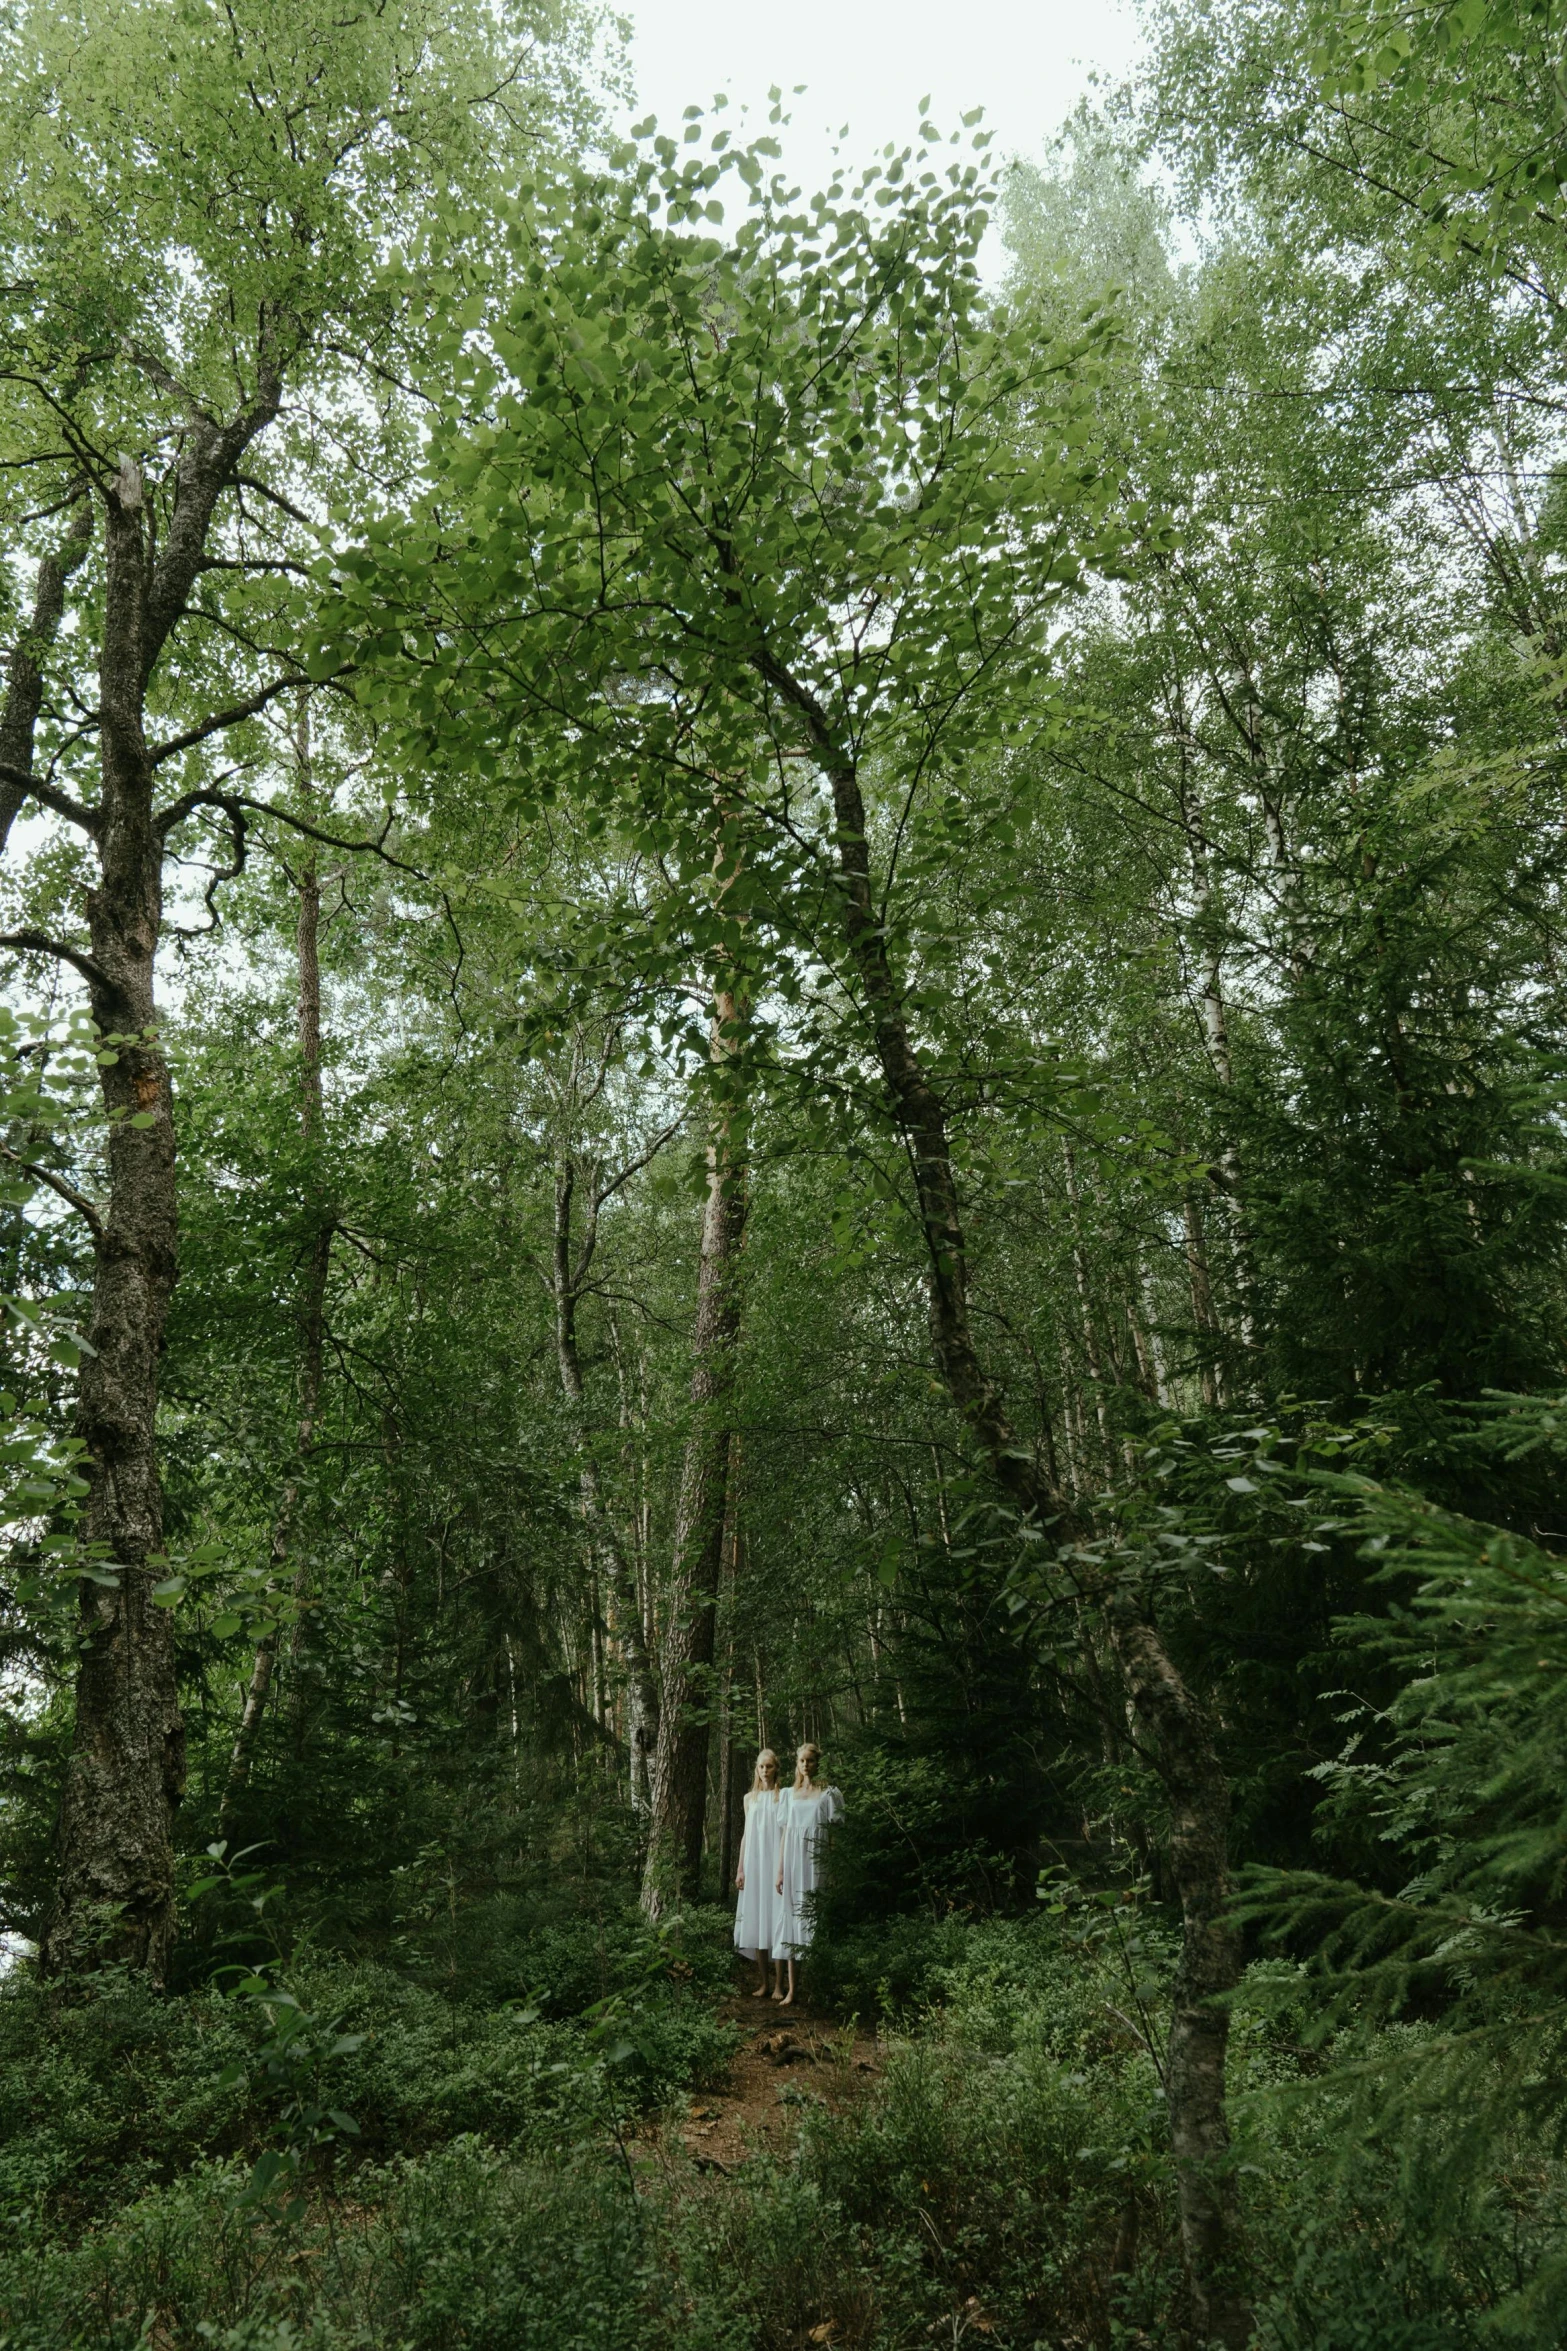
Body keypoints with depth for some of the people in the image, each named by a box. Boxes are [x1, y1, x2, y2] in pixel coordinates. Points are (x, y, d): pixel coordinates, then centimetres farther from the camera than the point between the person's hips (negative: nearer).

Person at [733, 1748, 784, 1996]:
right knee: (756, 1921, 2)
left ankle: (779, 1983, 1)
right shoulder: (750, 1798, 11)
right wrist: (740, 1869, 8)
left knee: (776, 1919, -5)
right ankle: (763, 1982, 8)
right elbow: (746, 1834, 13)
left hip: (776, 1864, -3)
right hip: (754, 1864, 3)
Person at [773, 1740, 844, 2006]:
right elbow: (784, 1835, 12)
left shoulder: (828, 1794, 1)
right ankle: (791, 1987, 5)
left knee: (815, 1921, -4)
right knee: (791, 1920, 1)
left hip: (815, 1866, -3)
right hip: (792, 1866, 4)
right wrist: (780, 1871, 8)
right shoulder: (789, 1794, 12)